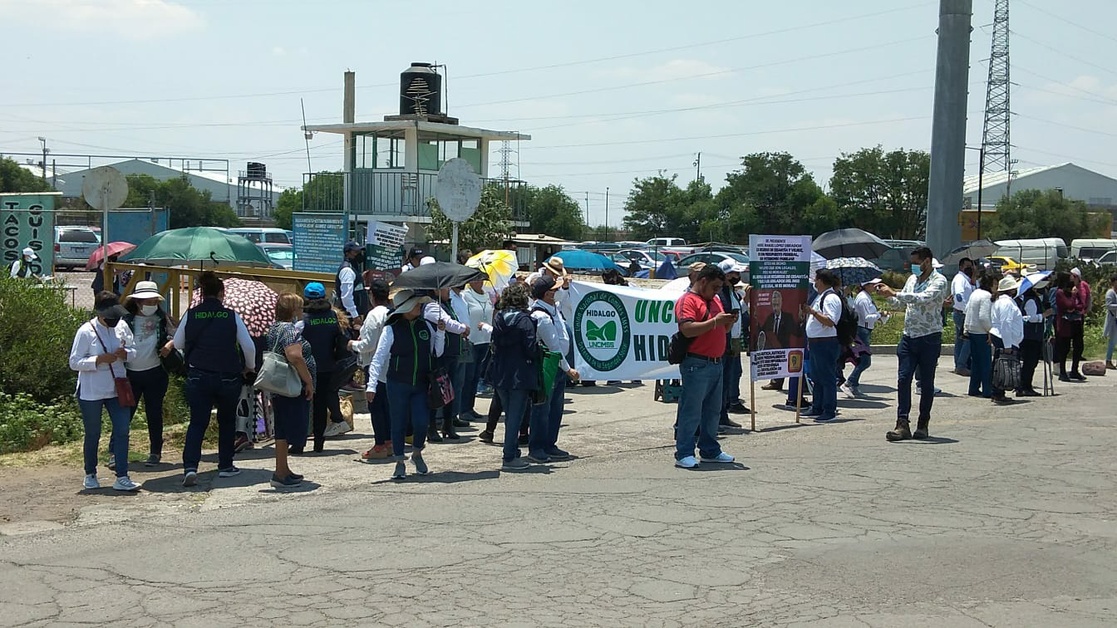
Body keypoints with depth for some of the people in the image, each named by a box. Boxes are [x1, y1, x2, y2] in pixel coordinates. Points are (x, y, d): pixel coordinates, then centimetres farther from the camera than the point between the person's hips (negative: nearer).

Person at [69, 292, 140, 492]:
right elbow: (74, 362, -13)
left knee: (122, 431, -3)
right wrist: (100, 359, -24)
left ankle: (122, 478, 0)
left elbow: (133, 351, 13)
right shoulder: (86, 332, -12)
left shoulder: (121, 327, 2)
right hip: (91, 393, -4)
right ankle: (90, 475, 26)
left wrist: (126, 353, -11)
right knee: (93, 435, 8)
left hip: (116, 390, 4)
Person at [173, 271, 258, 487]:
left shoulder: (191, 315, -3)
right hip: (228, 378, 0)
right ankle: (225, 466, 22)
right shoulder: (231, 316, -6)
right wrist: (250, 367, 16)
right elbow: (249, 346, -2)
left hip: (198, 378, 1)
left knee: (197, 422, 3)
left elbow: (178, 344, 9)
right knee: (227, 421, 17)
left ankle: (190, 466, -14)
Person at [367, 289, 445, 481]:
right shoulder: (391, 329, -7)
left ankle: (416, 454, 22)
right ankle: (400, 463, 19)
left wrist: (440, 333, -3)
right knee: (398, 424, 4)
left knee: (422, 423, -5)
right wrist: (372, 385, -15)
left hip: (421, 385, 3)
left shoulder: (425, 326, 5)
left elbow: (437, 353, 12)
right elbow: (378, 358, -8)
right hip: (397, 384, -3)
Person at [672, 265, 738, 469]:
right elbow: (687, 329, -22)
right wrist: (714, 321, -22)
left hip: (716, 363, 9)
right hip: (696, 365, -9)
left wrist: (728, 322, 5)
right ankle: (684, 454, -3)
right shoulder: (687, 300, -9)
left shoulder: (714, 301, 19)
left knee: (712, 410, 14)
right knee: (691, 411, -6)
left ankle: (710, 451, 23)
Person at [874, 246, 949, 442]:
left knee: (926, 383, 4)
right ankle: (903, 424, -8)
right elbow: (900, 302, 22)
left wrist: (894, 293, -29)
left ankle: (923, 425, 13)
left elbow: (924, 298, -26)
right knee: (903, 379, -5)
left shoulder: (939, 281, -9)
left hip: (929, 338, -5)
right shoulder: (912, 279, 12)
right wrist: (888, 294, 2)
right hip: (909, 336, 6)